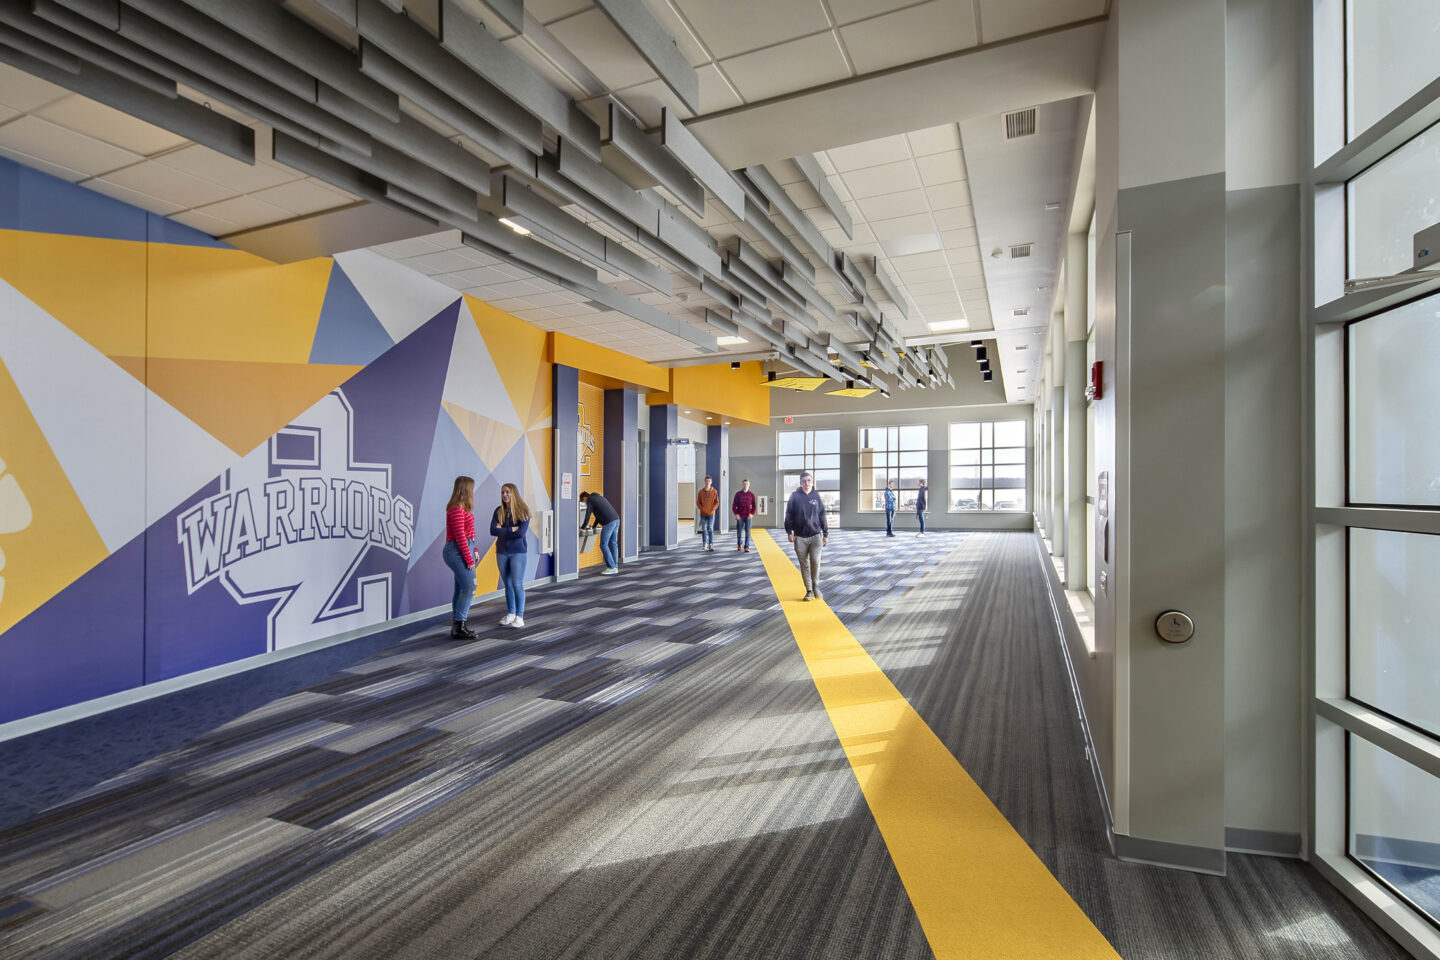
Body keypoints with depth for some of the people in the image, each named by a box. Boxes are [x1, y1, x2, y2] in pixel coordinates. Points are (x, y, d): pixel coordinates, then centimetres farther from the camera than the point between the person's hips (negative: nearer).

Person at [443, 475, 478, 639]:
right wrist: (469, 559, -18)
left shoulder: (462, 508, 15)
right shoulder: (457, 509, -17)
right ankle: (459, 627, -5)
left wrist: (473, 550, 16)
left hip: (464, 548, 11)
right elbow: (460, 536, -20)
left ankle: (457, 626, 21)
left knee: (461, 588, 14)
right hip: (458, 551, -11)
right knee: (468, 588, -10)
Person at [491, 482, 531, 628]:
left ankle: (520, 616, 5)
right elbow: (492, 530, -8)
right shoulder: (499, 511, 3)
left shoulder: (523, 511, -8)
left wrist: (502, 530, -11)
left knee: (517, 584, -4)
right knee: (508, 584, 12)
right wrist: (511, 530, -14)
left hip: (518, 552, -4)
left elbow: (521, 532, -19)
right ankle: (510, 614, 24)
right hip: (502, 552, 4)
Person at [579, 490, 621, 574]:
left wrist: (582, 527, 15)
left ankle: (611, 567, -2)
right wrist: (593, 526, 41)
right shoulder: (599, 497, 28)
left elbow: (587, 516, 0)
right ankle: (615, 567, 12)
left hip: (609, 522, -8)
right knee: (612, 544, 12)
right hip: (616, 520, 9)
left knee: (603, 545, -1)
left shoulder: (590, 501, 2)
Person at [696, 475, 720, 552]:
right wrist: (702, 509, -8)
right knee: (704, 529, 6)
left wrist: (712, 509, -11)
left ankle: (711, 545, -6)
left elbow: (717, 502, 1)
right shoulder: (701, 492, 2)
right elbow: (698, 502, 4)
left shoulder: (714, 491, 0)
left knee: (711, 529, -6)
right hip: (703, 514, 2)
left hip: (711, 514, -2)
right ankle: (704, 544, 17)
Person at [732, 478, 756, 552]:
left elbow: (754, 506, 7)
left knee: (747, 532, -4)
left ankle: (746, 547, 1)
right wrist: (736, 514, -6)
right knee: (739, 531, 4)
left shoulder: (751, 495, 6)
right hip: (740, 516, 0)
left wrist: (752, 514, -7)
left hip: (748, 516, 0)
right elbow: (734, 505, 4)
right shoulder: (738, 494, 4)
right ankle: (739, 544, 27)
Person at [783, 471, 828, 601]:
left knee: (815, 561, -12)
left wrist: (825, 534, 9)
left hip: (815, 535, 0)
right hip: (800, 537, 0)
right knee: (804, 565, 4)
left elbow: (822, 516, 11)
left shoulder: (816, 496, 7)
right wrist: (789, 532, -4)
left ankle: (815, 586, 11)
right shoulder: (795, 496, 2)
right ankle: (809, 591, 14)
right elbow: (789, 515, 4)